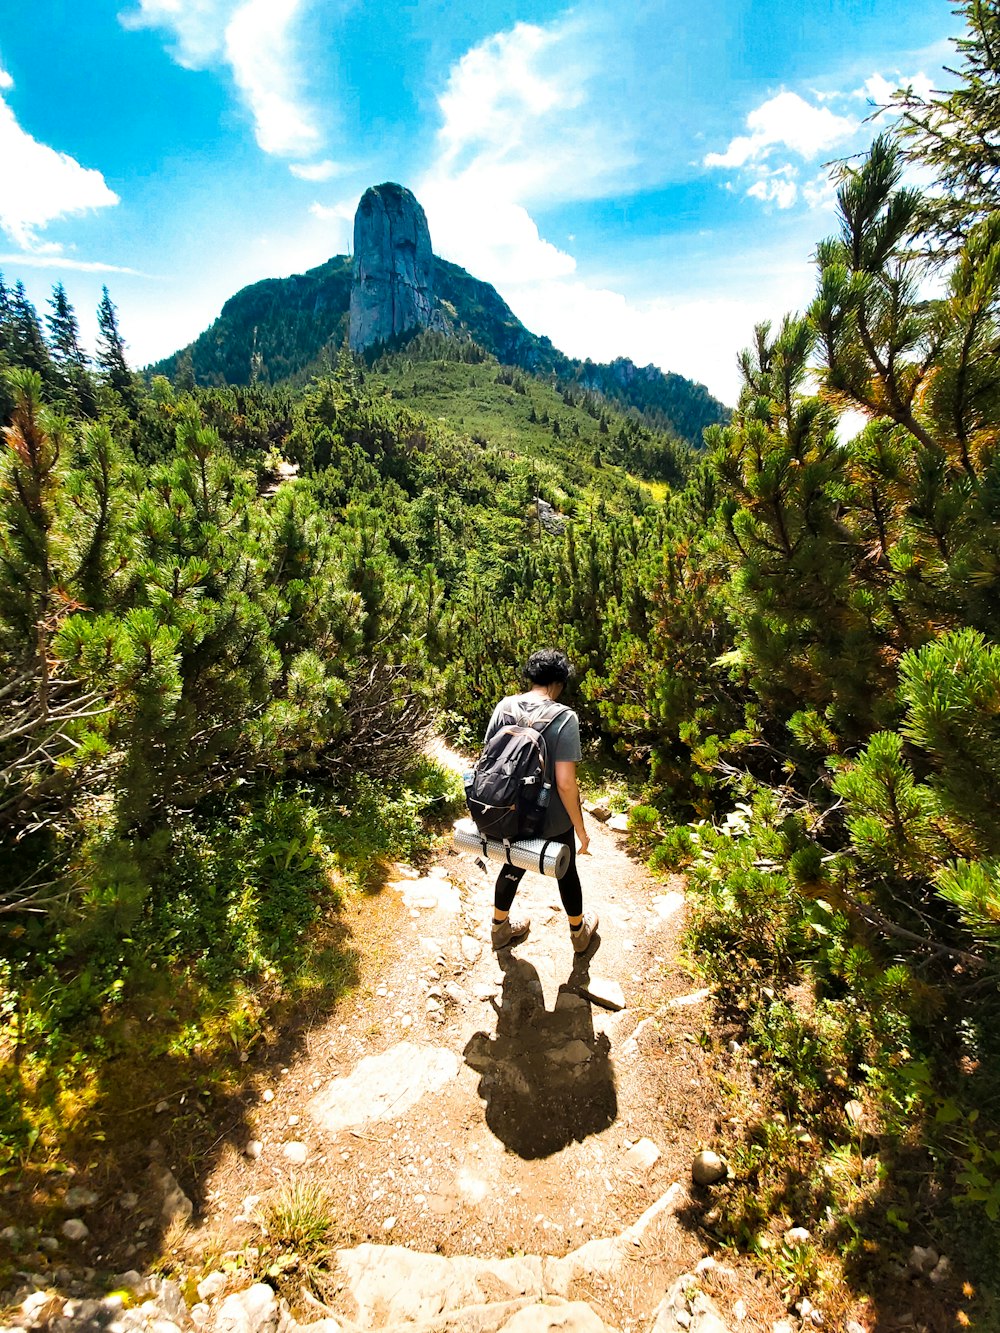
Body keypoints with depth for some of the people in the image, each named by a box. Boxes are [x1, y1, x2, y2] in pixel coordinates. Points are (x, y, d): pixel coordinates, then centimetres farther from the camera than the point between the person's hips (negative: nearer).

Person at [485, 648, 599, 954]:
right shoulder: (564, 718, -24)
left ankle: (500, 928, 49)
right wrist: (580, 828, -11)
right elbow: (565, 782, -25)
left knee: (512, 867, 28)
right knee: (566, 873, 23)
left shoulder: (504, 707, -9)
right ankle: (579, 931, 47)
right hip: (553, 820, -4)